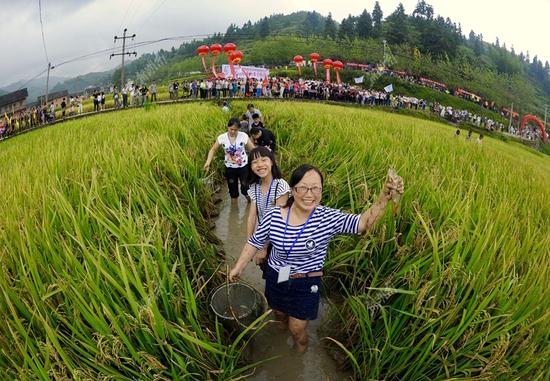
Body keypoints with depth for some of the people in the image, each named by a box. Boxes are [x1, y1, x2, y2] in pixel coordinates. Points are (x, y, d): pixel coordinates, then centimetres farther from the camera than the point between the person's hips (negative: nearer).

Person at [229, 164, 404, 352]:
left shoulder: (328, 218, -22)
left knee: (297, 329, 14)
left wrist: (385, 196, -49)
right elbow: (255, 242, -3)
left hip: (306, 284, -2)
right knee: (279, 315, 29)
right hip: (275, 279, 3)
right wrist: (238, 267, 1)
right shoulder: (273, 216, -18)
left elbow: (364, 223, -34)